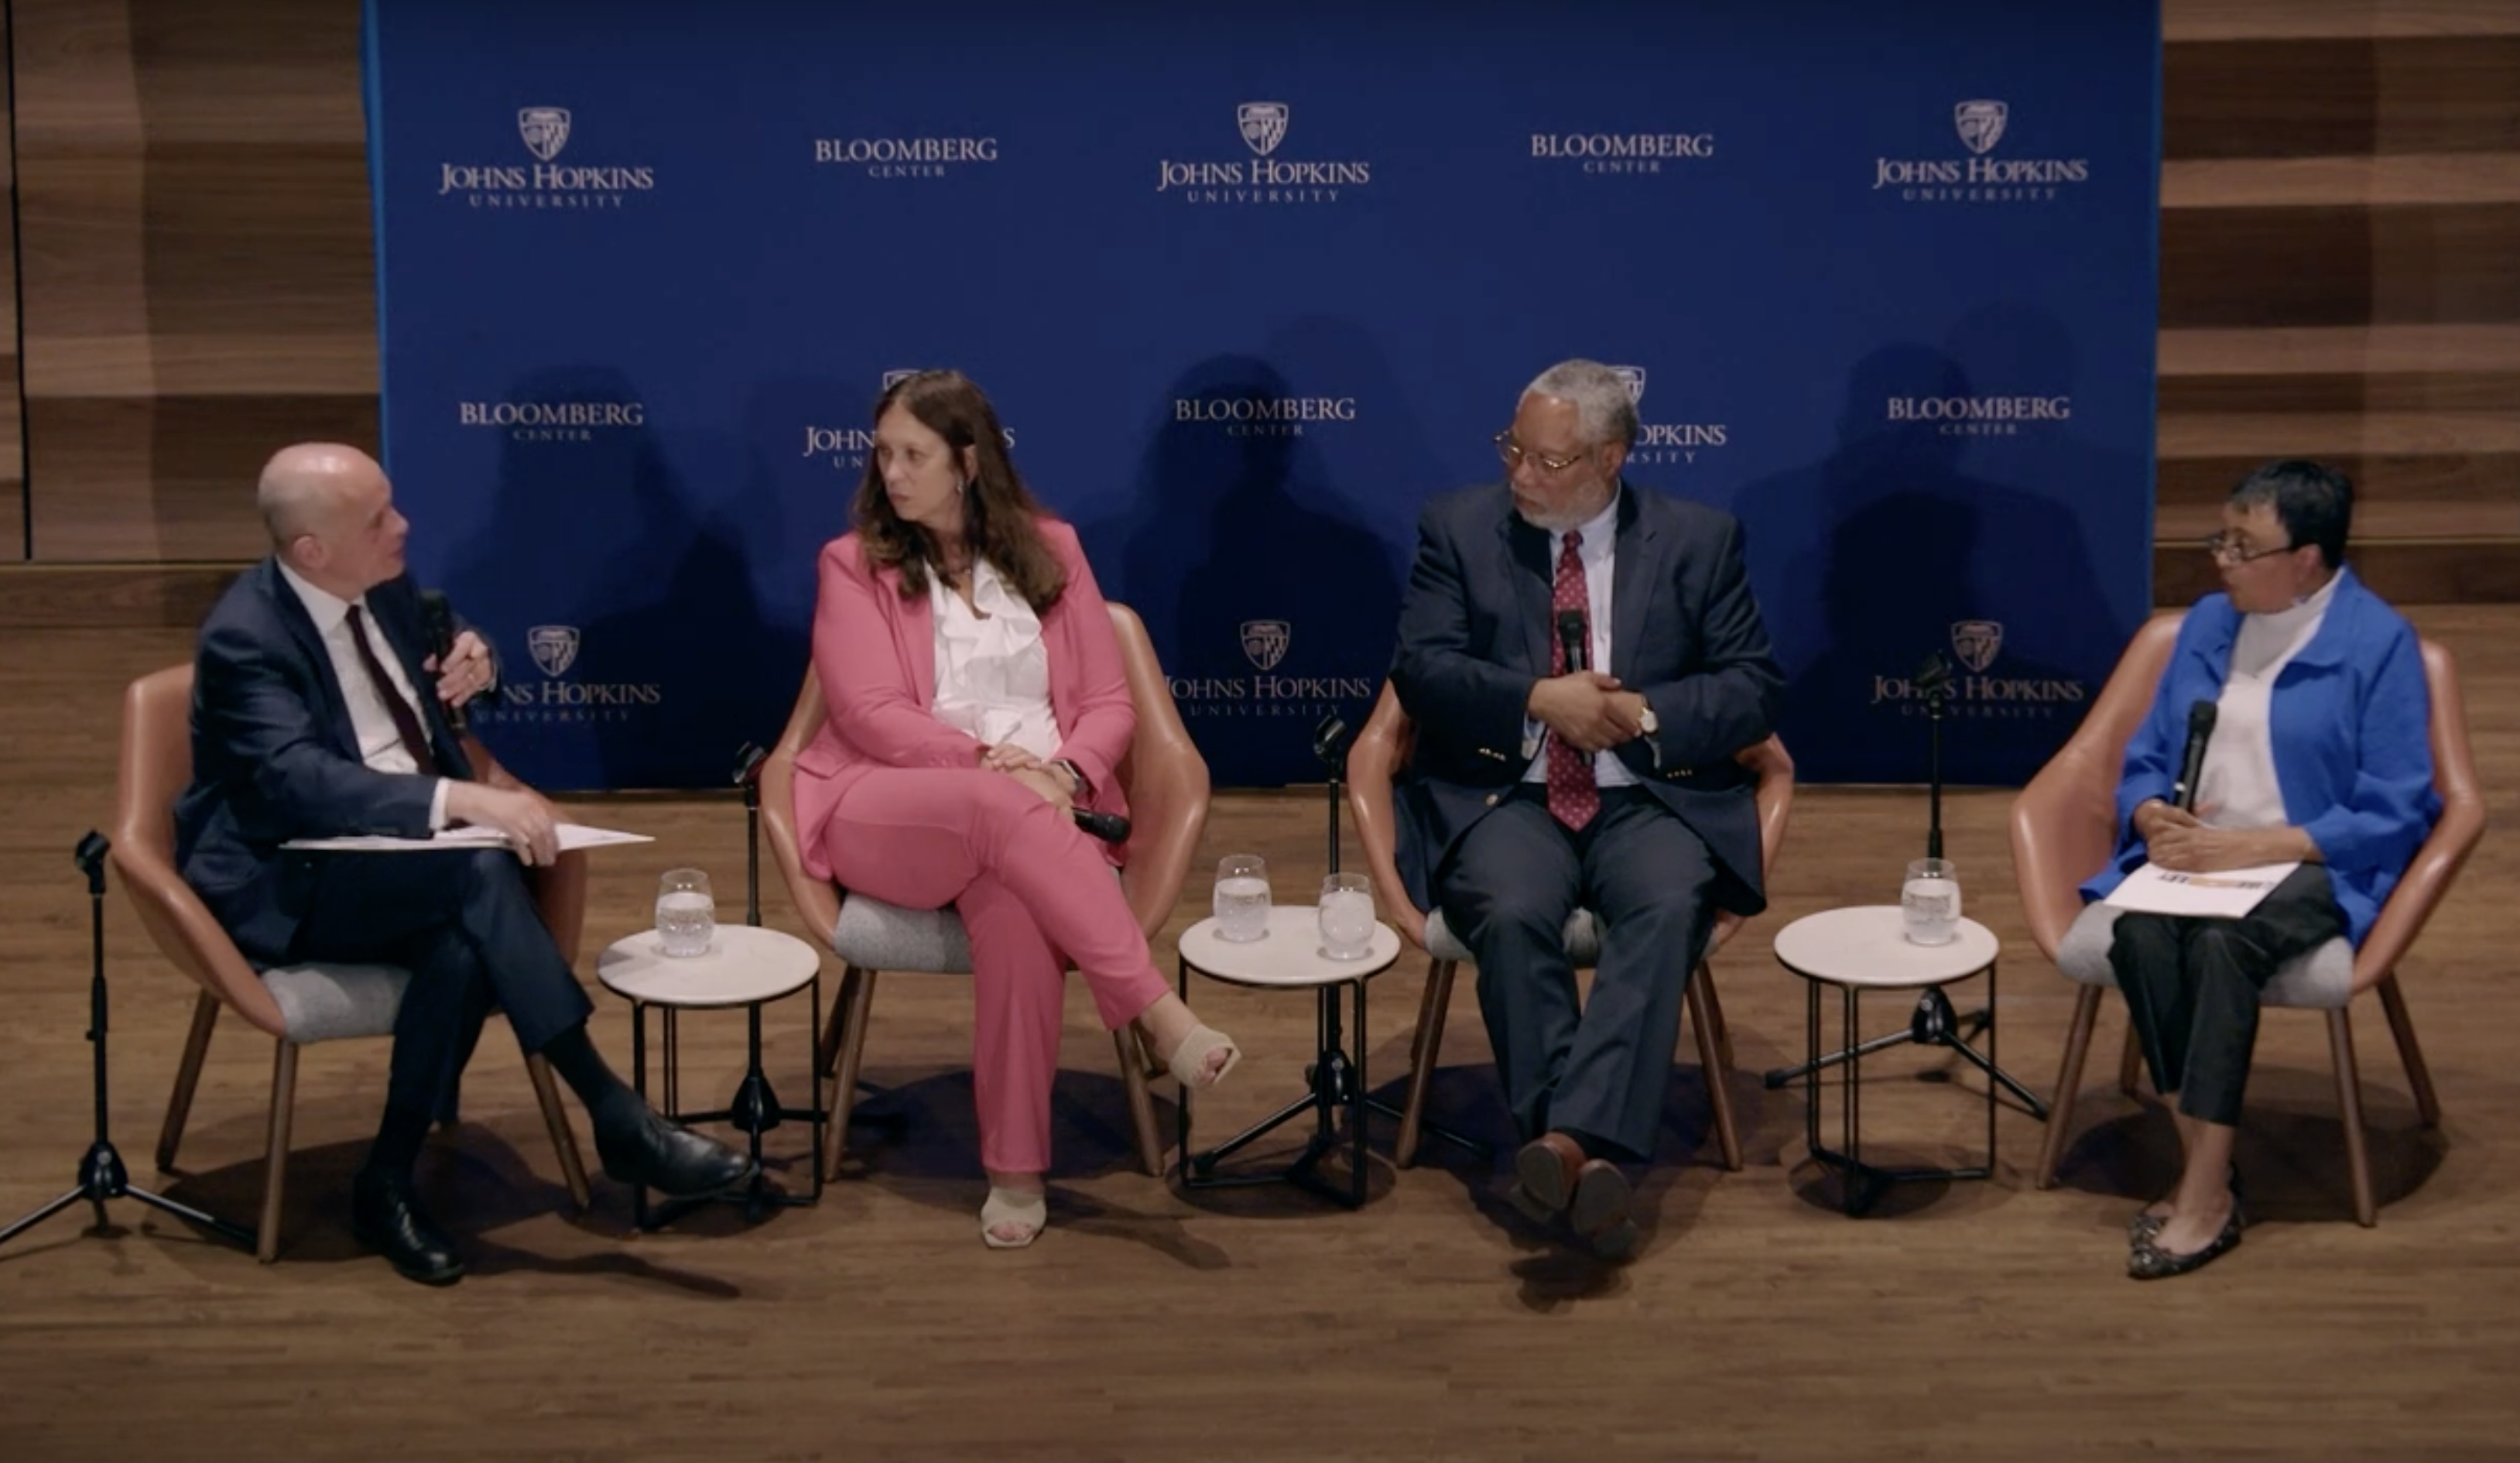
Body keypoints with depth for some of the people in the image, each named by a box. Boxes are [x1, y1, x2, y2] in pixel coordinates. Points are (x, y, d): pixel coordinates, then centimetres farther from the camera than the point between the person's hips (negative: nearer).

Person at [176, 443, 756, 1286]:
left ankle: (388, 1183, -15)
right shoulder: (245, 639, -18)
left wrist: (469, 666, 1)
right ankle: (615, 1119, -31)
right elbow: (302, 783, -34)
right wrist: (463, 801, -45)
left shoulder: (385, 588, 4)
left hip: (406, 858, 6)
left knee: (465, 946, -30)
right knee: (480, 868, -34)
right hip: (292, 884, -6)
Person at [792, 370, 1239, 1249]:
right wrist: (990, 766, -18)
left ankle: (1016, 1170, -30)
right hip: (886, 818, -1)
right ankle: (1159, 1015, -40)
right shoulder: (854, 564, 9)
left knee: (1015, 911, -36)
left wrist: (1064, 773, -12)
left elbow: (1109, 701, 10)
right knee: (1000, 810, -38)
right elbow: (870, 713, -4)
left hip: (1036, 810, 2)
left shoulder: (1050, 549, 15)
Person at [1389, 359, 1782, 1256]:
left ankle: (1570, 1137, -42)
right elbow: (1420, 671, -2)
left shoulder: (1699, 541, 8)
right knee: (1512, 914, -33)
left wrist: (1644, 714, -14)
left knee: (1671, 908, -33)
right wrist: (1539, 699, -16)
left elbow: (1752, 690, 3)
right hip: (1506, 797, 0)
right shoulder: (1459, 530, 7)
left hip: (1650, 802, 0)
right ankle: (1588, 1153, -32)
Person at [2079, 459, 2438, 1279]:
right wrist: (2154, 818, -6)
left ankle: (2206, 1195, -30)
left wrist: (2254, 846, -18)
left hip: (2309, 868, -5)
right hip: (2191, 858, 5)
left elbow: (2393, 814, -11)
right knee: (2141, 935, -29)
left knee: (2223, 942, -36)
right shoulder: (2207, 624, 12)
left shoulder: (2379, 643, -6)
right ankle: (2204, 1165, -22)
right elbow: (2145, 758, 18)